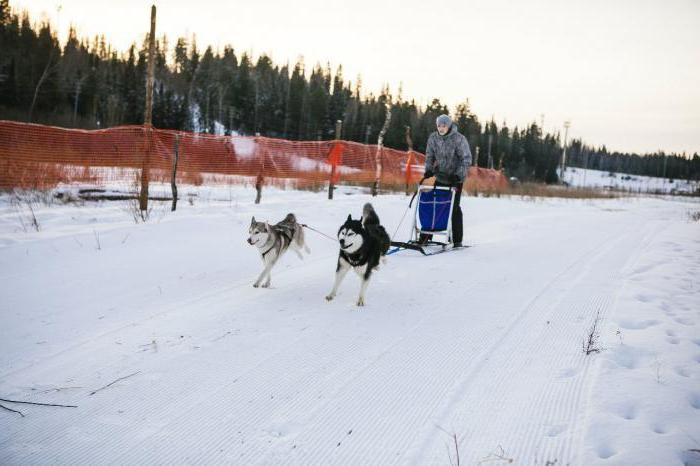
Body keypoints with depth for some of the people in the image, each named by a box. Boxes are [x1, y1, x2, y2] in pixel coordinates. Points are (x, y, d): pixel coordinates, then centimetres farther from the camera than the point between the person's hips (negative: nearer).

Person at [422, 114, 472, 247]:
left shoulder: (459, 139, -14)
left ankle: (457, 240, 2)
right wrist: (429, 170, -4)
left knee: (454, 207, -5)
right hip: (440, 178, 5)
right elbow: (429, 156, 12)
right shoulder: (433, 138, 0)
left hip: (456, 179, -5)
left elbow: (467, 159, -13)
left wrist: (458, 175, -22)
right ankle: (426, 235, 8)